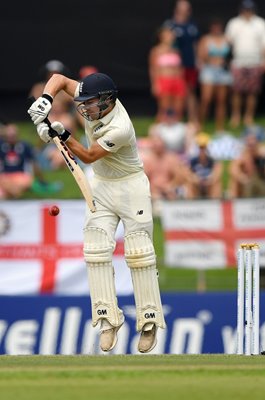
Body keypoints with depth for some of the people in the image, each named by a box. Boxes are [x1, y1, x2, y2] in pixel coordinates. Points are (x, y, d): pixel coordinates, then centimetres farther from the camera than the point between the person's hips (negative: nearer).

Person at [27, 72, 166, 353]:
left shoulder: (119, 129, -31)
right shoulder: (96, 102, -11)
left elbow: (89, 156, -22)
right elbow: (59, 79, -2)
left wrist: (63, 136, -32)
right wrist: (45, 99, -20)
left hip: (130, 185, -7)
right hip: (101, 185, 7)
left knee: (139, 253, -9)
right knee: (96, 251, -5)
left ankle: (149, 321, -3)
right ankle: (108, 319, -6)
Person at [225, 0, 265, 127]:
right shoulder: (234, 24, 8)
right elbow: (229, 41, 7)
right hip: (238, 63, 0)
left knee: (252, 92, -1)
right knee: (237, 91, -6)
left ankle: (249, 116, 5)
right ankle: (236, 115, 1)